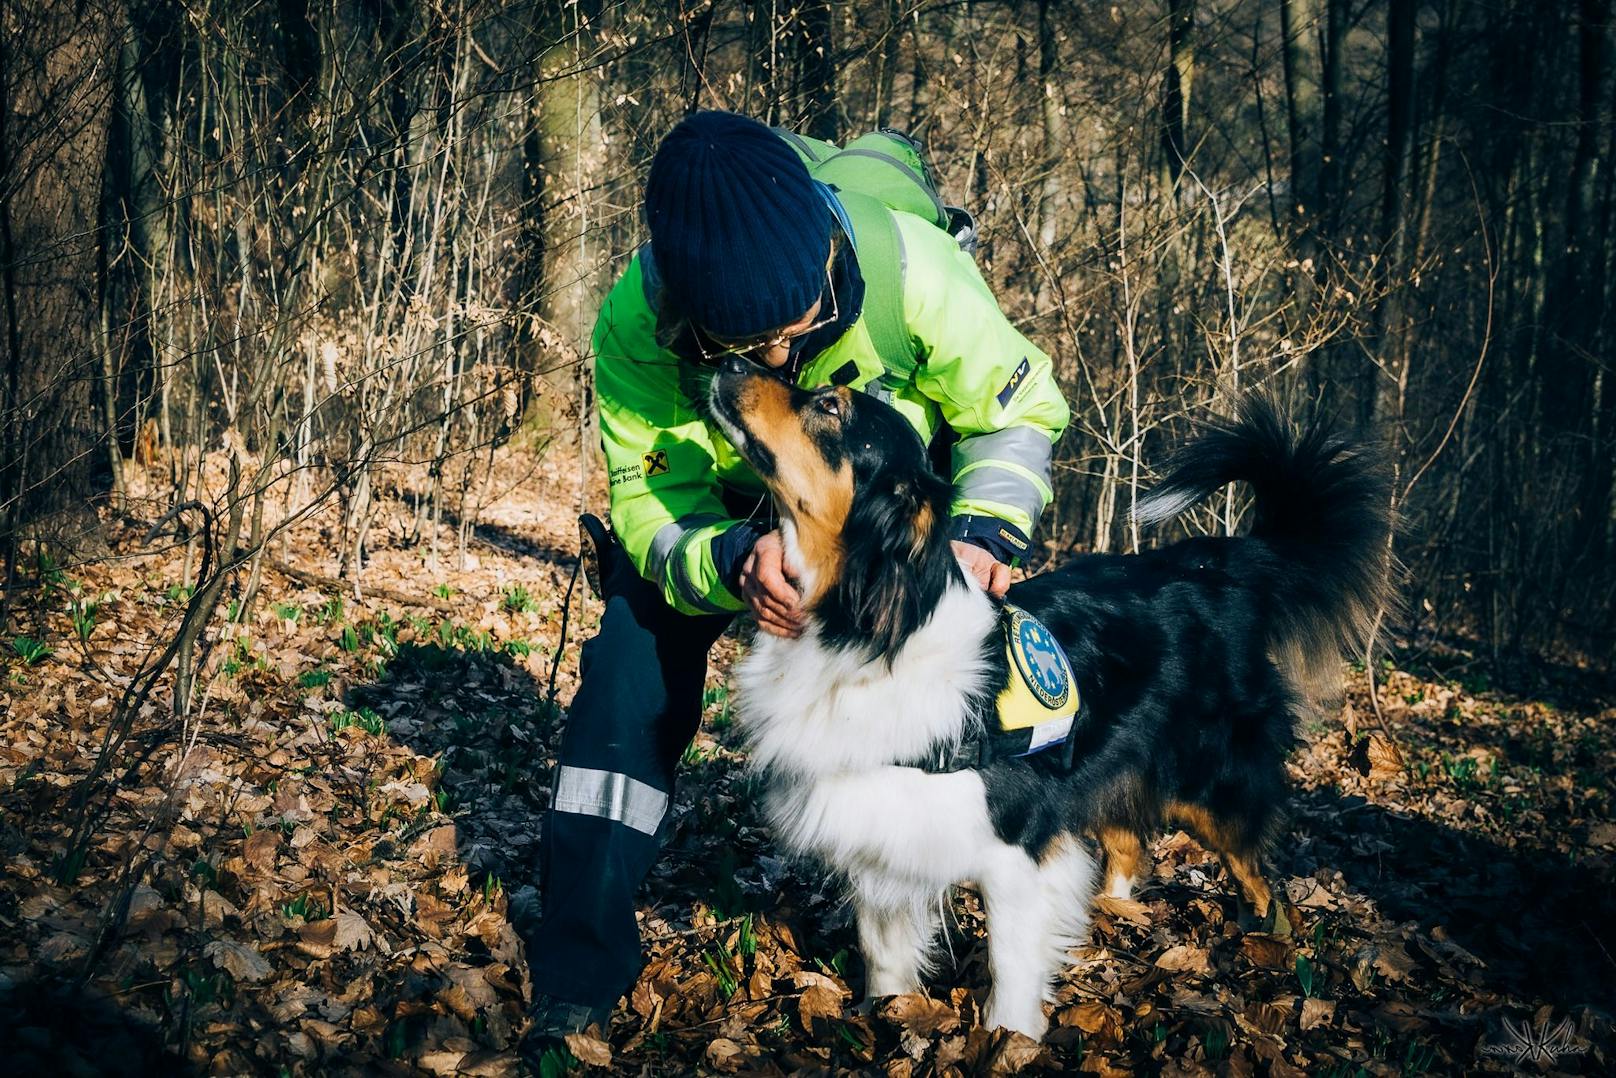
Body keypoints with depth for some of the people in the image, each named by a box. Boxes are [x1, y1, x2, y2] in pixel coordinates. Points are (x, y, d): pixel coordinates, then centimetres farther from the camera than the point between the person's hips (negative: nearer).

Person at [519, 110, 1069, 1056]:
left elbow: (1020, 410, -19)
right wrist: (735, 561, -53)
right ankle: (579, 974, -7)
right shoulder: (636, 328, -37)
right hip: (712, 511, 0)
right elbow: (653, 510, -30)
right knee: (631, 675, -15)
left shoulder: (909, 268, -37)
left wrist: (982, 532, -37)